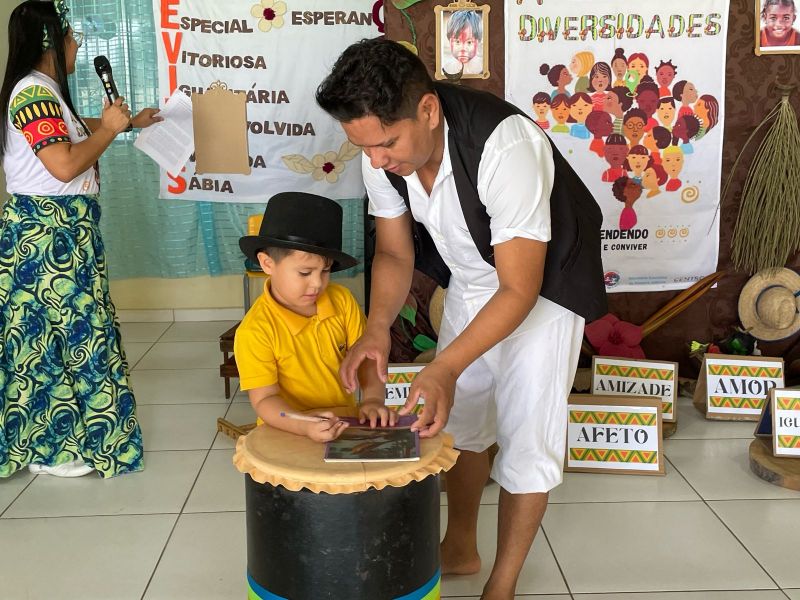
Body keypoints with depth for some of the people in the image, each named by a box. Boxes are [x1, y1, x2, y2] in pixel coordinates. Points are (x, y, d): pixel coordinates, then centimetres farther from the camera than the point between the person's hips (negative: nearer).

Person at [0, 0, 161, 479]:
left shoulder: (43, 91, 14)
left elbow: (74, 131, 33)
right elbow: (65, 165, -26)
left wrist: (131, 121, 41)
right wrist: (109, 128, -12)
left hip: (56, 229, 10)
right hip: (48, 231, -10)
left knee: (58, 328, 15)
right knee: (54, 330, -2)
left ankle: (52, 434, 26)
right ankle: (44, 448, 9)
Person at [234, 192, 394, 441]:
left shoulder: (342, 301, 0)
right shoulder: (255, 331, -14)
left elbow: (366, 356, 5)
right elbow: (264, 400, -14)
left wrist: (373, 398, -12)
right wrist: (304, 426, -31)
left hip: (345, 424, 3)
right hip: (288, 433, -3)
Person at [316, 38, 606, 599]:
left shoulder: (505, 147, -38)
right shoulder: (385, 149, -18)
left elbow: (519, 289, -33)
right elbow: (394, 252, -6)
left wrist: (445, 367, -42)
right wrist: (377, 329, -23)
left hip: (543, 283, -6)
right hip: (470, 278, 6)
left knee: (525, 437, -2)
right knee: (458, 414, 14)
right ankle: (460, 548, 35)